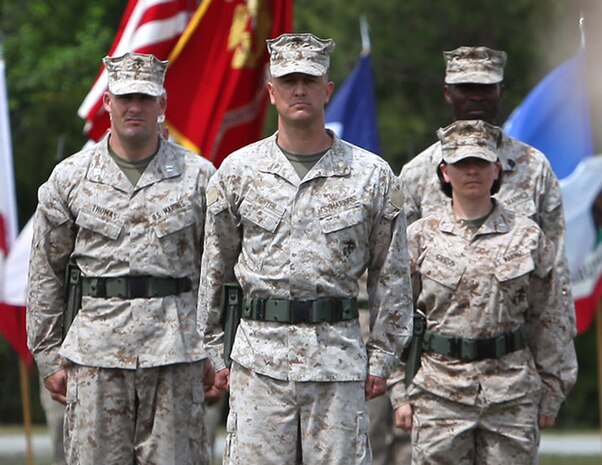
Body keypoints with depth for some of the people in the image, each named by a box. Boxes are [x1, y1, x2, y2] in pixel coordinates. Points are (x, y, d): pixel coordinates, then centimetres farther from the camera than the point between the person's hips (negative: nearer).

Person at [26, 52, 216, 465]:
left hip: (176, 353, 0)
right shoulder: (69, 178, 7)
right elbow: (45, 274, 10)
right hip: (95, 351, 0)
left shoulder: (198, 176, 6)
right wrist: (48, 356, 7)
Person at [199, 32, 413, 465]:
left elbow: (392, 274, 8)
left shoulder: (373, 175, 3)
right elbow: (215, 270, 13)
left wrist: (381, 357, 6)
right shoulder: (238, 171, 6)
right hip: (259, 355, 0)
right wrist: (216, 352, 12)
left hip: (339, 358, 0)